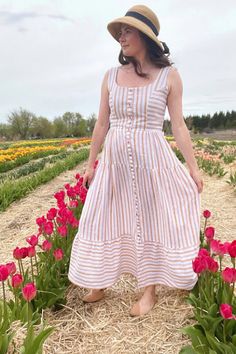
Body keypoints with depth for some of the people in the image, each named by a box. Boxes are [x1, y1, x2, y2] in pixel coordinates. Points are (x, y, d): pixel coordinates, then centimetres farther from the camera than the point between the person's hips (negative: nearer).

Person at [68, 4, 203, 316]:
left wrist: (194, 168, -4)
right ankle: (99, 285, 30)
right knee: (103, 220, 9)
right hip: (114, 161, 4)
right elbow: (102, 124, 9)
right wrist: (90, 164, 10)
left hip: (152, 160, -3)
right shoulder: (111, 76, 6)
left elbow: (178, 126, -1)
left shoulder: (169, 75, -2)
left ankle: (150, 291, 27)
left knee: (151, 223, 6)